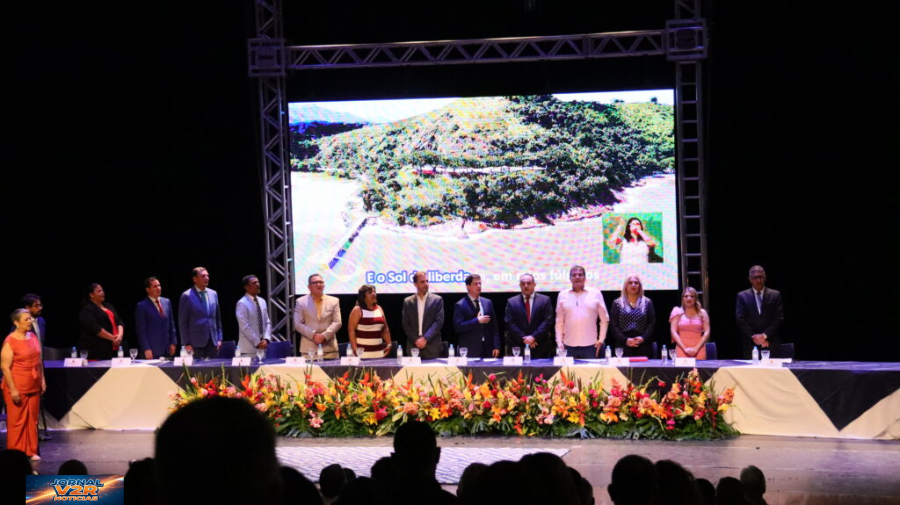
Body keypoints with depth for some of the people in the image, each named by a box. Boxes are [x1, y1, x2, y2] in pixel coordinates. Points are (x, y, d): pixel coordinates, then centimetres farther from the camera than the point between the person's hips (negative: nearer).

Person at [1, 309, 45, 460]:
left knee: (32, 420, 11)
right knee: (17, 421, 1)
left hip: (34, 387, 6)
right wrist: (12, 389, -18)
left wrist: (42, 379, 12)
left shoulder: (33, 337, 8)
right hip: (17, 388, -6)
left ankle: (31, 451, 20)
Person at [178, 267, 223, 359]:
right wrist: (186, 343, -8)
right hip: (196, 342, -5)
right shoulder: (187, 296, -4)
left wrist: (219, 338, 10)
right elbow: (182, 322, -4)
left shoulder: (213, 294, 12)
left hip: (213, 341, 5)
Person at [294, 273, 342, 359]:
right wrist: (313, 335, -12)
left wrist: (324, 336, -11)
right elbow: (298, 324, 1)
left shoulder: (334, 301, 10)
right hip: (308, 348, -1)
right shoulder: (301, 302, 7)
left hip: (329, 347, 1)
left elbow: (337, 322, 3)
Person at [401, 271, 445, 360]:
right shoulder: (407, 302, 9)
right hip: (413, 346, 1)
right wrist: (416, 340, -8)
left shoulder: (437, 300, 4)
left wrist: (425, 338, -12)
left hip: (432, 347, -1)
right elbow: (406, 324, 5)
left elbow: (439, 322, -4)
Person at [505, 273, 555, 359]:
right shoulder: (511, 302, 8)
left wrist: (534, 337, -12)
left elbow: (547, 321, -1)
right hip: (518, 347, 0)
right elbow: (509, 323, 1)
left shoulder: (545, 300, 7)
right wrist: (523, 339, -9)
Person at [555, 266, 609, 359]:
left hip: (590, 346, -1)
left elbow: (604, 319, 8)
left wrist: (601, 340, 1)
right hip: (569, 346, 1)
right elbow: (559, 322, 10)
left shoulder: (595, 293, 5)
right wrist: (559, 341, 3)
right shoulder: (563, 295, 8)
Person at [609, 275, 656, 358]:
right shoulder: (617, 304, 10)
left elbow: (652, 323, 5)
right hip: (623, 346, -1)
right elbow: (613, 325, 3)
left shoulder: (647, 303, 13)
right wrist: (625, 340, -11)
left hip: (643, 346, 1)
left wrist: (643, 338, -11)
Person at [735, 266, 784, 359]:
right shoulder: (742, 296, 8)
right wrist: (754, 336, -9)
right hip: (750, 344, 0)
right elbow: (740, 320, 1)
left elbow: (779, 318, 1)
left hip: (771, 344, 0)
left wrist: (765, 335, -9)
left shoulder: (775, 295, 8)